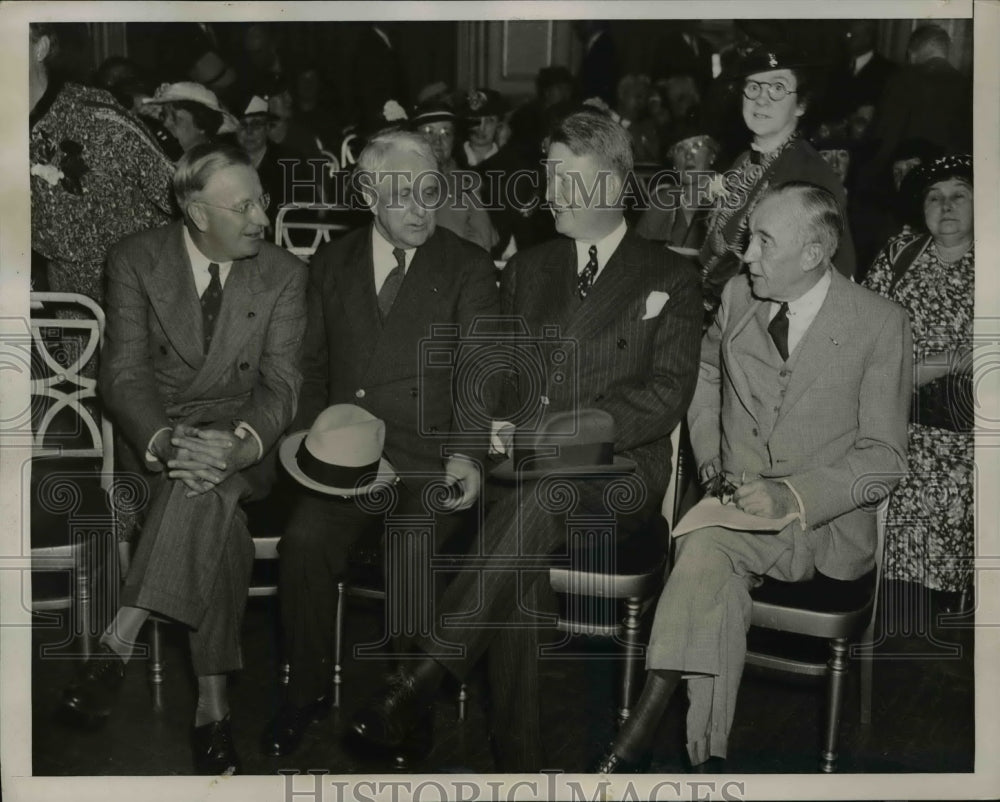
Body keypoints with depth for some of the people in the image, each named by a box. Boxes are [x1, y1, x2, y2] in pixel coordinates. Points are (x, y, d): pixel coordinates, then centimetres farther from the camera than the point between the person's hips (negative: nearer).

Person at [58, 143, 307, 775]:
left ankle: (119, 643, -35)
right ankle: (212, 702, -33)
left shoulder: (283, 274, 0)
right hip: (155, 432, 0)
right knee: (215, 509, -32)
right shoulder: (137, 261, -3)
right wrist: (165, 441, -30)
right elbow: (124, 374, -9)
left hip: (240, 431, 0)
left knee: (211, 475, -36)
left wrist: (242, 443, -30)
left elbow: (282, 383, -7)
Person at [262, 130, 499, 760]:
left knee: (410, 549, -29)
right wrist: (308, 431, 0)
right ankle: (309, 690, -3)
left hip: (429, 456, -2)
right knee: (305, 540, -24)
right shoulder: (332, 264, 16)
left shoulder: (468, 268, 7)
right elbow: (315, 366, 19)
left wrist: (467, 453, -17)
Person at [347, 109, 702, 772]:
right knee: (517, 562, -31)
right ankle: (519, 759, -25)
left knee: (541, 489, -37)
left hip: (618, 474, -2)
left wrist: (560, 429, -16)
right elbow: (495, 374, 19)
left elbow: (666, 397, -4)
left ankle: (424, 673, -37)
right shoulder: (527, 269, 21)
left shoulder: (669, 279, 7)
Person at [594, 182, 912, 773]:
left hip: (826, 520, -4)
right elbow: (707, 372, 27)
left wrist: (792, 496, -21)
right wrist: (709, 458, 11)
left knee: (705, 546, -32)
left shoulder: (880, 323, -7)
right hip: (736, 502, 4)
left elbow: (883, 458, -6)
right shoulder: (738, 297, 6)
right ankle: (706, 753, -23)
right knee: (721, 579, -31)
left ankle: (641, 732, -27)